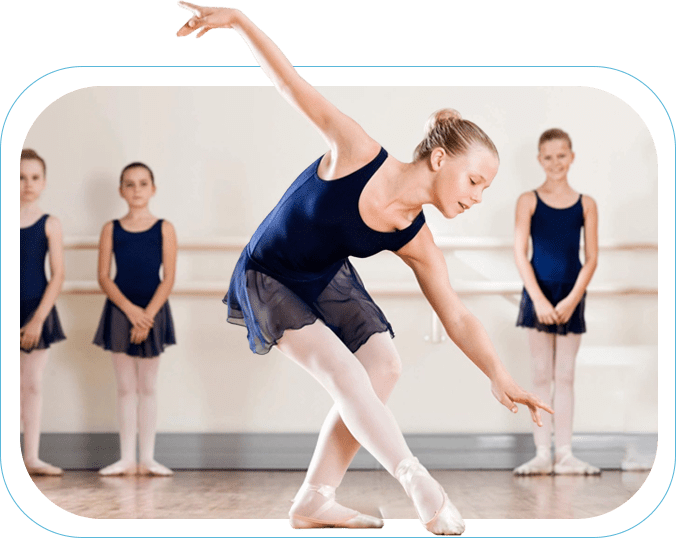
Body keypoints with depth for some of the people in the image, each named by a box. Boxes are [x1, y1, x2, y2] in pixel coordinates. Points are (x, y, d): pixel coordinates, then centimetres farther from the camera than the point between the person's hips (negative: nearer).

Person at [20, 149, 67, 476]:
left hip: (36, 312, 0)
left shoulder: (49, 225, -1)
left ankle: (31, 457, 15)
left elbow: (57, 275, -4)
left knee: (33, 386, 8)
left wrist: (38, 318, -11)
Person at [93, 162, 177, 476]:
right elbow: (104, 277, -1)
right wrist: (130, 310, -13)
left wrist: (147, 314, -14)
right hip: (120, 311, 1)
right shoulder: (111, 229, 3)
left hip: (153, 312, -1)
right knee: (125, 388, 5)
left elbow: (168, 278, -4)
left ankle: (147, 459, 10)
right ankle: (127, 459, 9)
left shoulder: (164, 229, 0)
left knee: (147, 388, 6)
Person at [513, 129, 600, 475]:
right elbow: (520, 254, -5)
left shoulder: (586, 204, 3)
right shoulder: (528, 201, -1)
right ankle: (542, 454, 5)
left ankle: (565, 454, 9)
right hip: (539, 294, -1)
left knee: (565, 376, 6)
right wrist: (539, 299, -14)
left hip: (571, 296, 1)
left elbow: (591, 259, 1)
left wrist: (571, 300, -10)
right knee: (541, 376, 3)